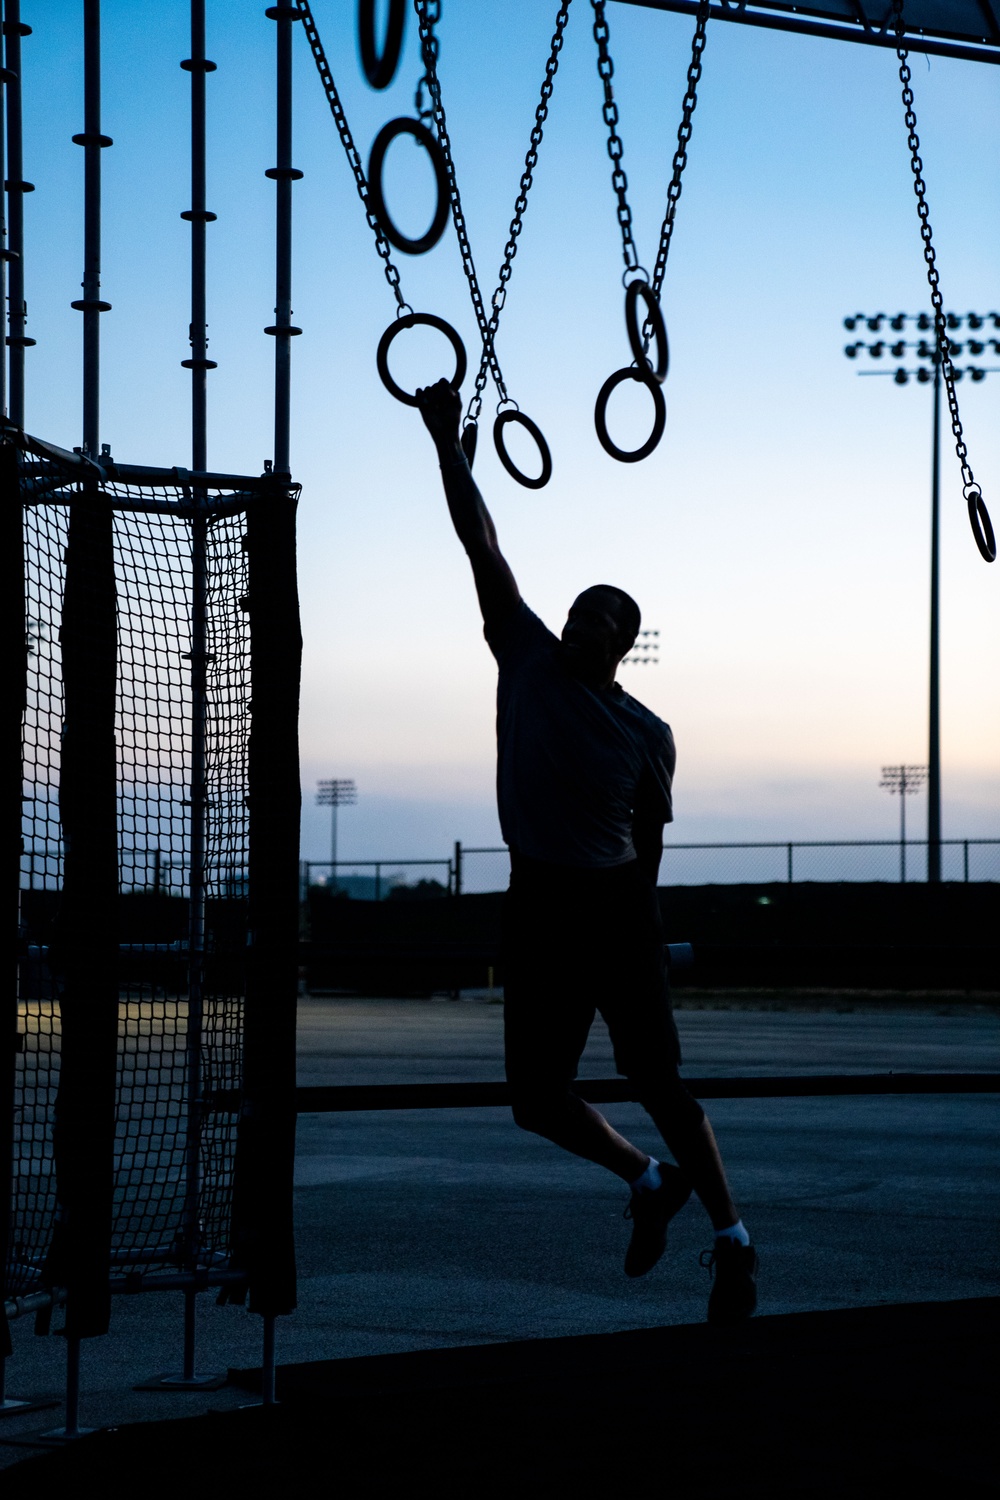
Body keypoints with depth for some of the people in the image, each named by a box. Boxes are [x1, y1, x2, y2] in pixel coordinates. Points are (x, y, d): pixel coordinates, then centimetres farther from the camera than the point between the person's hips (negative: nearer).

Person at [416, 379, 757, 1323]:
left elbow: (650, 840, 10)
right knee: (538, 1101, 3)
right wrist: (447, 442, -1)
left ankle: (731, 1238, 6)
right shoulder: (528, 662, 5)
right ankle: (649, 1183, 23)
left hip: (614, 908, -3)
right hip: (535, 908, 3)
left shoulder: (646, 735, 1)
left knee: (656, 1084, -5)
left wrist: (634, 922, 8)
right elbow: (483, 547, 2)